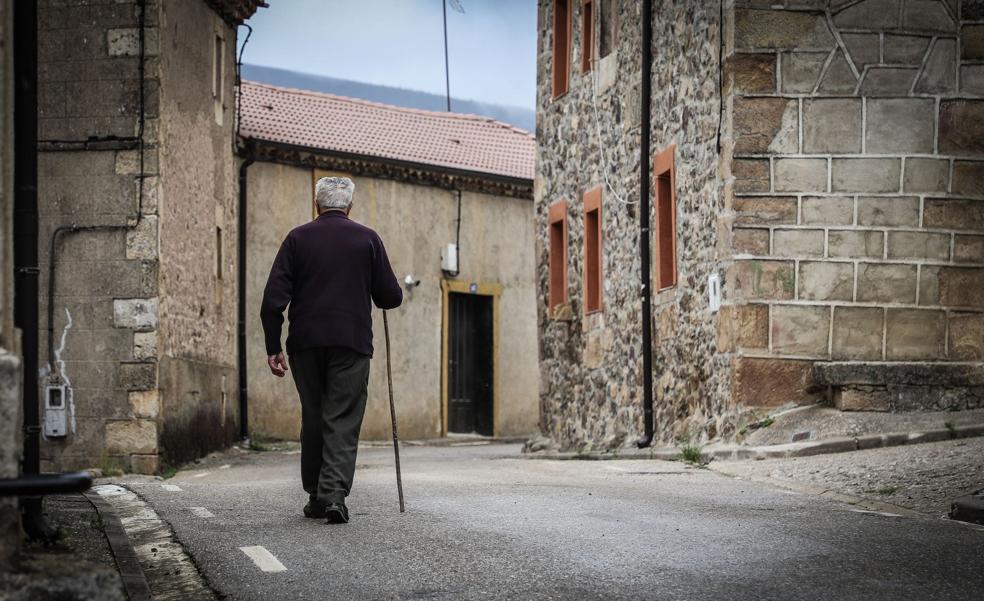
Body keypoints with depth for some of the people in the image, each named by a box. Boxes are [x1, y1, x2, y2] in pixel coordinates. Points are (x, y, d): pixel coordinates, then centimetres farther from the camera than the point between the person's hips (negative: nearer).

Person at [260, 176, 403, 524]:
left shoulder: (298, 238, 6)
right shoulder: (367, 239, 4)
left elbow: (274, 299, -1)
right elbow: (391, 297, 4)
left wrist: (273, 347, 2)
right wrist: (377, 293, 28)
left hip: (306, 342, 2)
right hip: (352, 342, -2)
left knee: (313, 419, 12)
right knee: (343, 421, -2)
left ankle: (316, 496, 18)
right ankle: (334, 494, -17)